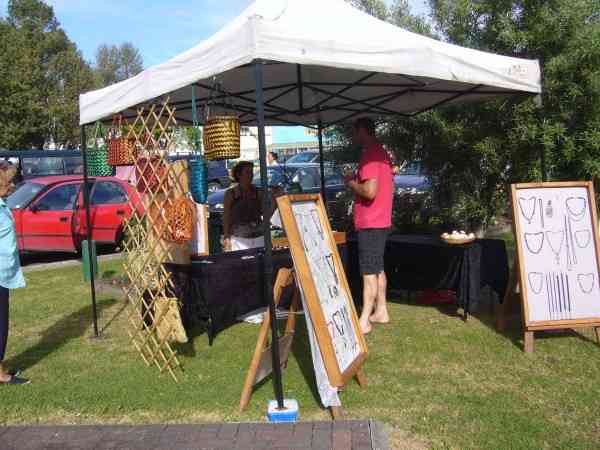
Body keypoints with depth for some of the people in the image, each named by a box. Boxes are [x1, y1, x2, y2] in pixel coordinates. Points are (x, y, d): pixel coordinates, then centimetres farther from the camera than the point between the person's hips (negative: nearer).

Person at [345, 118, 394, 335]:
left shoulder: (370, 154, -17)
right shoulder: (382, 152, 14)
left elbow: (370, 191, -26)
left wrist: (351, 182, -9)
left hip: (370, 223, -10)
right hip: (382, 220, 10)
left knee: (369, 272, -7)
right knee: (378, 269, 17)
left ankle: (364, 321, -4)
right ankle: (381, 311, 25)